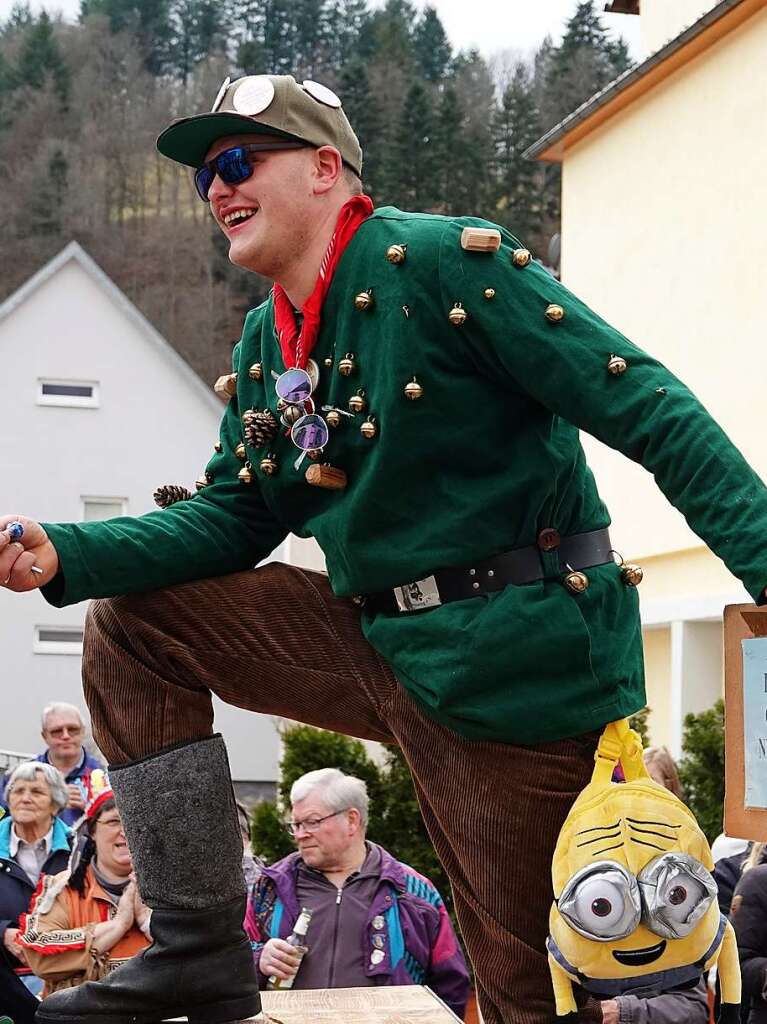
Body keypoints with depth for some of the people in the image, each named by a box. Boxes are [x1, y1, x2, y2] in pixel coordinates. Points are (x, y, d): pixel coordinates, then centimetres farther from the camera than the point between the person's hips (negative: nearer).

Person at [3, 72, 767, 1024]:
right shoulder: (261, 349, 11)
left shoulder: (443, 262, -14)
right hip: (381, 645, 8)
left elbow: (649, 410, -18)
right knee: (132, 621, 7)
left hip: (515, 659, -8)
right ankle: (202, 948, 6)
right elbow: (230, 521, 14)